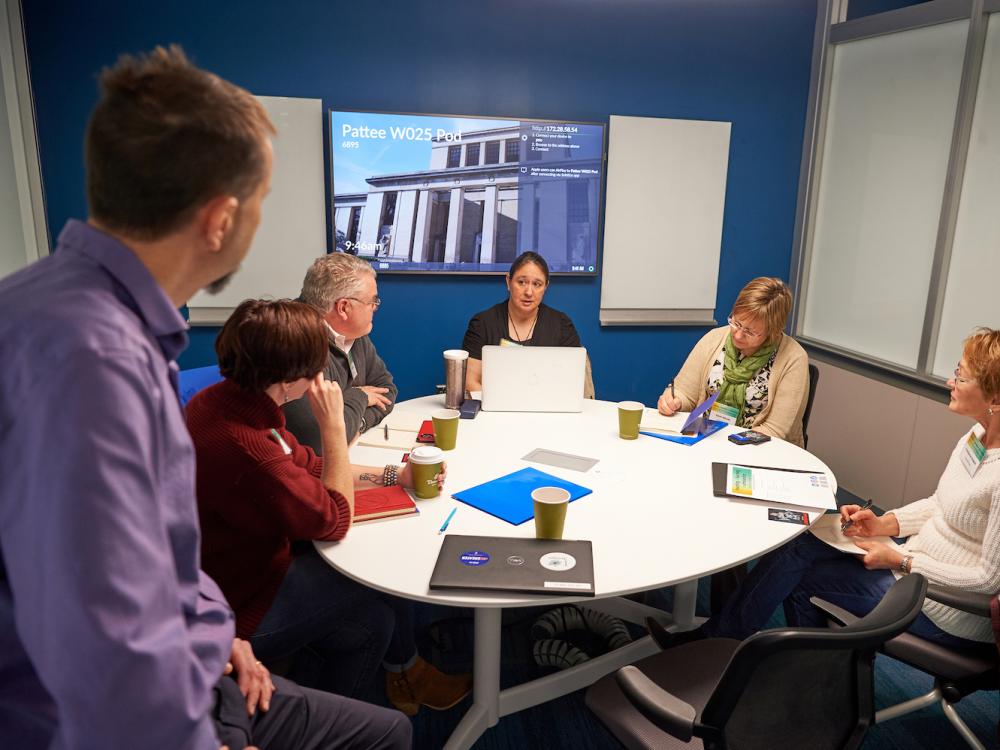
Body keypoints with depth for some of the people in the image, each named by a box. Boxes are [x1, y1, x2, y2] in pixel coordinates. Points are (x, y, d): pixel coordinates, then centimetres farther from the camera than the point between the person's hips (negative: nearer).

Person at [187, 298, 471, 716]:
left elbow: (305, 467, 5)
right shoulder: (243, 447, -38)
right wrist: (334, 424, -21)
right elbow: (335, 520, -22)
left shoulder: (220, 401, -7)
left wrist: (393, 476, 2)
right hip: (235, 616, -8)